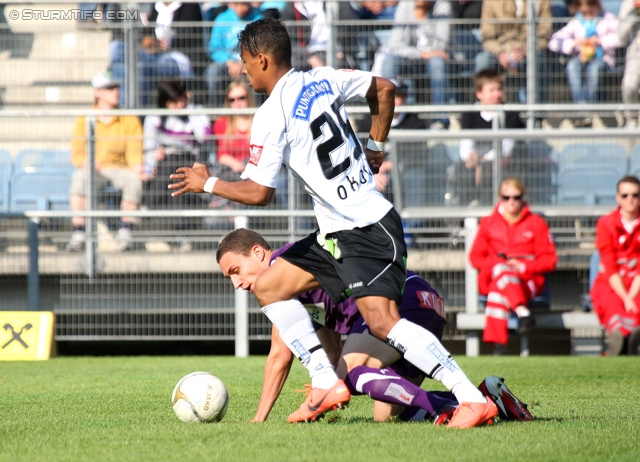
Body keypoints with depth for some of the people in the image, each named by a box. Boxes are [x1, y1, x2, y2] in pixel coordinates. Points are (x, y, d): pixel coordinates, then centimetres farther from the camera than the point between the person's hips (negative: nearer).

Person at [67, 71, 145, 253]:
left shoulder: (129, 120, 3)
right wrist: (87, 163, -25)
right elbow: (77, 155, 0)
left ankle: (125, 231, -19)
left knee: (134, 180, -35)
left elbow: (134, 151, -4)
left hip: (120, 169, 0)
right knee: (79, 177, -35)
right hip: (94, 170, 0)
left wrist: (138, 168, -27)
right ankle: (78, 235, -37)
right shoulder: (84, 120, 2)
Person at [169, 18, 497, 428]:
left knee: (382, 321, -21)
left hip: (367, 231, -10)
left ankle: (473, 399, -23)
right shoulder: (323, 80, 7)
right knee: (268, 286, 11)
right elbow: (384, 89, 20)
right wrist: (376, 147, 26)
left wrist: (207, 183, 0)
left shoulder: (271, 117, -16)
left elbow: (259, 193, -15)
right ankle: (327, 384, 8)